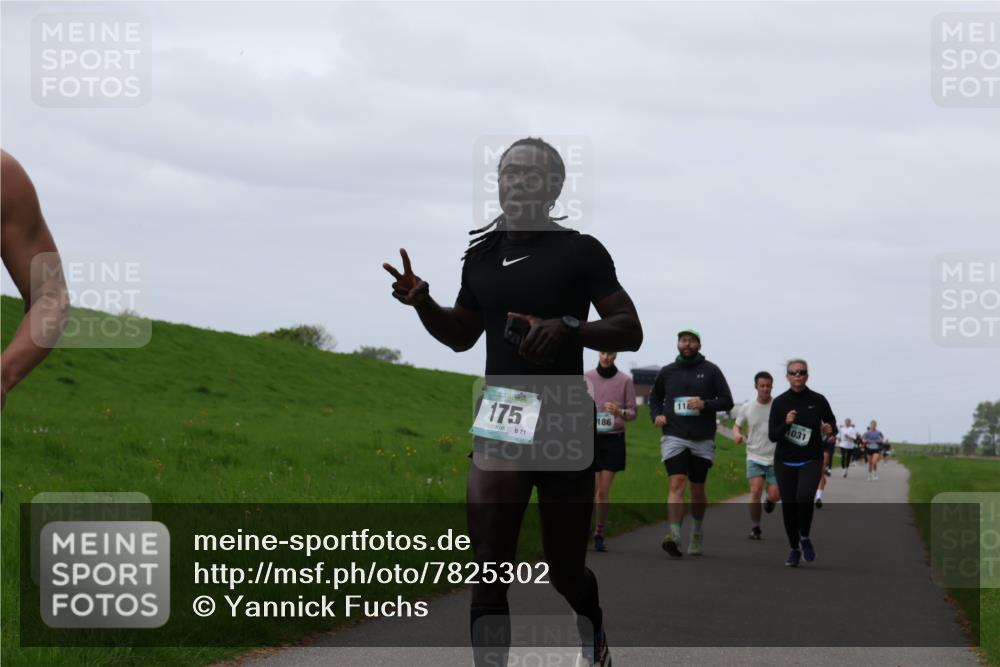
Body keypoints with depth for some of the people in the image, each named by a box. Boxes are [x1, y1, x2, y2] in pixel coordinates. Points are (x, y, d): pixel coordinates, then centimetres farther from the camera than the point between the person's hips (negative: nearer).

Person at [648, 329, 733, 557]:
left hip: (702, 440, 0)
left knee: (697, 489, 10)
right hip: (674, 437, 0)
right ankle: (674, 534, -25)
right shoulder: (667, 372, 9)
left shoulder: (711, 371, 3)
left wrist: (705, 404, -15)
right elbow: (654, 397, 24)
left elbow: (727, 401, 2)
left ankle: (697, 532, 30)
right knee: (677, 484, -16)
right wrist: (656, 415, 4)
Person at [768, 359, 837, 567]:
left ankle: (805, 537, 2)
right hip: (785, 462, 1)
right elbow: (772, 435, -6)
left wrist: (830, 429, -9)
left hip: (811, 460, -1)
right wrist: (786, 424, -24)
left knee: (804, 497, -24)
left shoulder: (818, 400, -2)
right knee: (788, 505, 2)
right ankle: (794, 549, 23)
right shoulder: (780, 402, -3)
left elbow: (831, 421, 14)